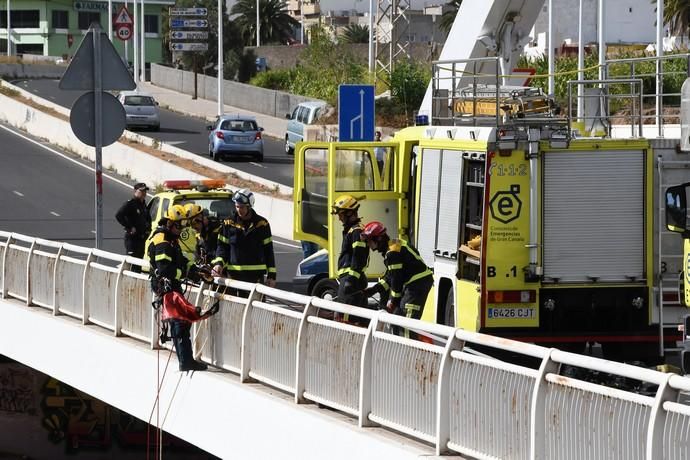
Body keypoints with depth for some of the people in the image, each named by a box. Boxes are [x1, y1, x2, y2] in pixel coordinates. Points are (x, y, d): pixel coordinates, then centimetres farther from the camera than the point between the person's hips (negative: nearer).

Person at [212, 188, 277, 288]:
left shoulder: (262, 224, 4)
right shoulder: (229, 224, 6)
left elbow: (268, 251, 7)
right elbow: (222, 246, 9)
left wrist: (271, 275, 3)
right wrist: (219, 263, -11)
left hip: (256, 275, -1)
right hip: (234, 274, 1)